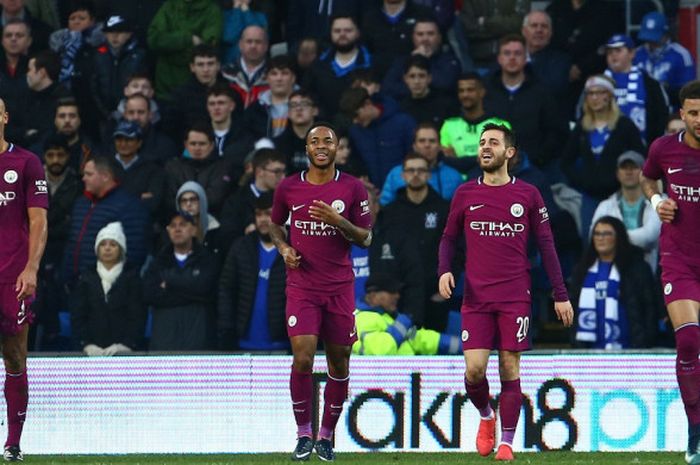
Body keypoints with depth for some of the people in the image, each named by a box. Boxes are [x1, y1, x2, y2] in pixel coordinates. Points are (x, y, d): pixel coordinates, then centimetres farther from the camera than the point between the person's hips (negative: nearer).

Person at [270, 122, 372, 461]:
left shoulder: (352, 188, 0)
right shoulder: (288, 188, 4)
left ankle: (326, 436, 18)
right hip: (302, 286, -1)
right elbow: (275, 224, 21)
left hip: (340, 287, 1)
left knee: (339, 363, 4)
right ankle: (303, 434, 0)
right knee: (303, 358, -13)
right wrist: (284, 248, 0)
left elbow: (365, 239, 1)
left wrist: (338, 220, -16)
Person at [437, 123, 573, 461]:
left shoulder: (527, 195, 3)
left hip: (515, 297, -1)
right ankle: (485, 416, 21)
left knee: (509, 369, -3)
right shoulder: (465, 194, 7)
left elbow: (546, 245, 7)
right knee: (474, 369, -9)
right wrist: (444, 270, -5)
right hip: (476, 297, 1)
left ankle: (507, 442, 6)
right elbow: (449, 238, 15)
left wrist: (560, 294, 4)